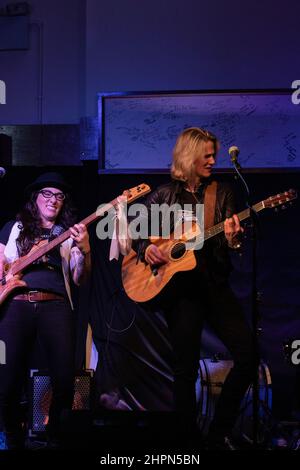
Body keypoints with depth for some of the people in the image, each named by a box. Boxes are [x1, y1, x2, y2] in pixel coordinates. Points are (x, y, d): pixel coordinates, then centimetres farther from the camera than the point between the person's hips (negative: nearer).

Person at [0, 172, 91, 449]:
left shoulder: (69, 233, 18)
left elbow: (80, 279, 9)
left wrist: (85, 250, -9)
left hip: (56, 305, 1)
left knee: (65, 381, -12)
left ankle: (56, 439, 9)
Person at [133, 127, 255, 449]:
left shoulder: (222, 192, 9)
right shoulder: (165, 194, 5)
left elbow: (233, 240, 5)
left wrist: (232, 239, -18)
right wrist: (146, 248, -8)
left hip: (214, 283, 2)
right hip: (178, 287, -2)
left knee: (247, 351, -11)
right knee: (186, 367, -3)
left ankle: (219, 434, 4)